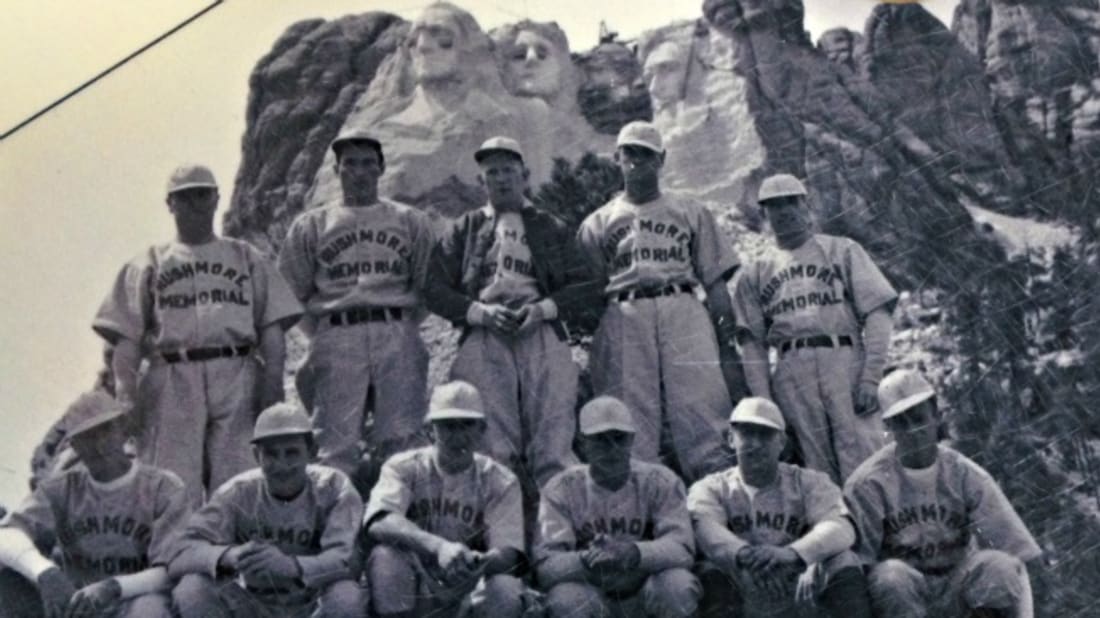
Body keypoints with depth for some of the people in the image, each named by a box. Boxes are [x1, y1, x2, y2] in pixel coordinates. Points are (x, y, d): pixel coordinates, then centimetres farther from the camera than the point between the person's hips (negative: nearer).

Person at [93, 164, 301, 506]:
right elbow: (126, 335, 9)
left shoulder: (247, 257, 22)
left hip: (237, 376, 0)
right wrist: (126, 391, -6)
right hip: (172, 379, 0)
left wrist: (272, 379, -4)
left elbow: (272, 327, 12)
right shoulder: (150, 263, 19)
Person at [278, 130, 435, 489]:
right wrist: (326, 334, 6)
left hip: (396, 337, 1)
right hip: (337, 339, 0)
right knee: (337, 441, -7)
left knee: (398, 441, -6)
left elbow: (427, 286, 14)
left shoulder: (411, 222, 16)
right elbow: (294, 292, 13)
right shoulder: (311, 226, 15)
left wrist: (401, 328, 4)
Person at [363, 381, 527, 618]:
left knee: (505, 593, -31)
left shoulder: (500, 481, 1)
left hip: (469, 589, 1)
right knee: (386, 554, -31)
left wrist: (481, 563, -39)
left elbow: (509, 552, -12)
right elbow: (378, 522, -24)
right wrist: (438, 547, -42)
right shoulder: (404, 468, -2)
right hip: (412, 588, -1)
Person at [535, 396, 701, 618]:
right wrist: (586, 560, -40)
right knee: (565, 597, -33)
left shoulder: (660, 482, -5)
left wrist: (633, 553, -40)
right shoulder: (562, 490, -6)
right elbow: (545, 564, -17)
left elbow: (682, 548, -19)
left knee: (678, 585, -31)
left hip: (646, 595, 1)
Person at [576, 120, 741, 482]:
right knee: (630, 415, -7)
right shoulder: (597, 223, 21)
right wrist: (585, 334, -1)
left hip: (682, 308, 0)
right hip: (623, 317, 1)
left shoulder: (690, 213, 21)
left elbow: (715, 276, 13)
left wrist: (727, 327, -2)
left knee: (699, 400, -13)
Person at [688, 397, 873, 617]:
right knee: (714, 571, -31)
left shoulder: (809, 483, 8)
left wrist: (790, 553, -35)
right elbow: (707, 532, -16)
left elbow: (841, 529, -13)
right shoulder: (710, 489, 8)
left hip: (800, 595, 1)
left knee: (844, 561, -24)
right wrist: (744, 555, -40)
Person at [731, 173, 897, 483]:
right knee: (819, 471, -2)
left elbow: (877, 313, 4)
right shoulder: (753, 273, 20)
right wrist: (763, 401, 0)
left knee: (862, 467, -13)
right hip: (791, 373, 2)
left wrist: (871, 377, -9)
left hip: (845, 360, -2)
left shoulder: (842, 251, 14)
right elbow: (752, 344, 13)